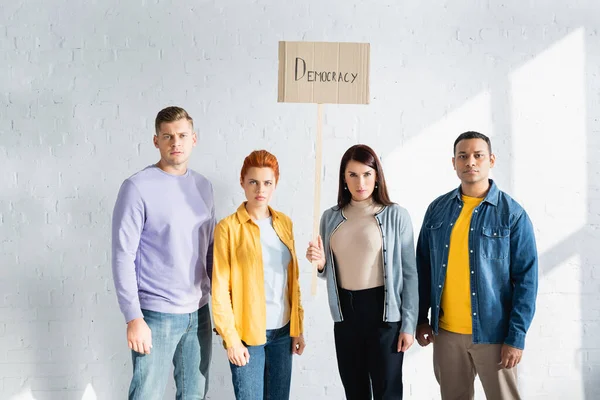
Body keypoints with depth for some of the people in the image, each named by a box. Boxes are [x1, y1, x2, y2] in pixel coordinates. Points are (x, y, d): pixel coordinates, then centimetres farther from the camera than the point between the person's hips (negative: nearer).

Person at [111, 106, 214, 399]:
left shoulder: (203, 186, 7)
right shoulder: (138, 187, -10)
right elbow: (123, 258, -11)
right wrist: (134, 318, -15)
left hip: (199, 312, 5)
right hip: (156, 315, -5)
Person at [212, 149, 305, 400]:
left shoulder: (284, 223, 7)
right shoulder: (228, 227, -7)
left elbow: (293, 279, 10)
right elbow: (220, 288, -8)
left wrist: (297, 327, 8)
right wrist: (231, 338, -10)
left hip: (283, 331, 5)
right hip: (247, 333, -4)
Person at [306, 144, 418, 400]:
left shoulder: (396, 215, -6)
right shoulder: (330, 218, 4)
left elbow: (409, 273, -5)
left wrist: (408, 324, -7)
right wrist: (320, 263, -9)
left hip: (383, 312, -3)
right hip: (345, 312, 4)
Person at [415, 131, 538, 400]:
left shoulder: (512, 213, -8)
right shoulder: (437, 209, 2)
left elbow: (526, 278, -9)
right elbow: (423, 267, 8)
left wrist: (516, 336, -13)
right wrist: (421, 318, 6)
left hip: (493, 333, -3)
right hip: (445, 331, 3)